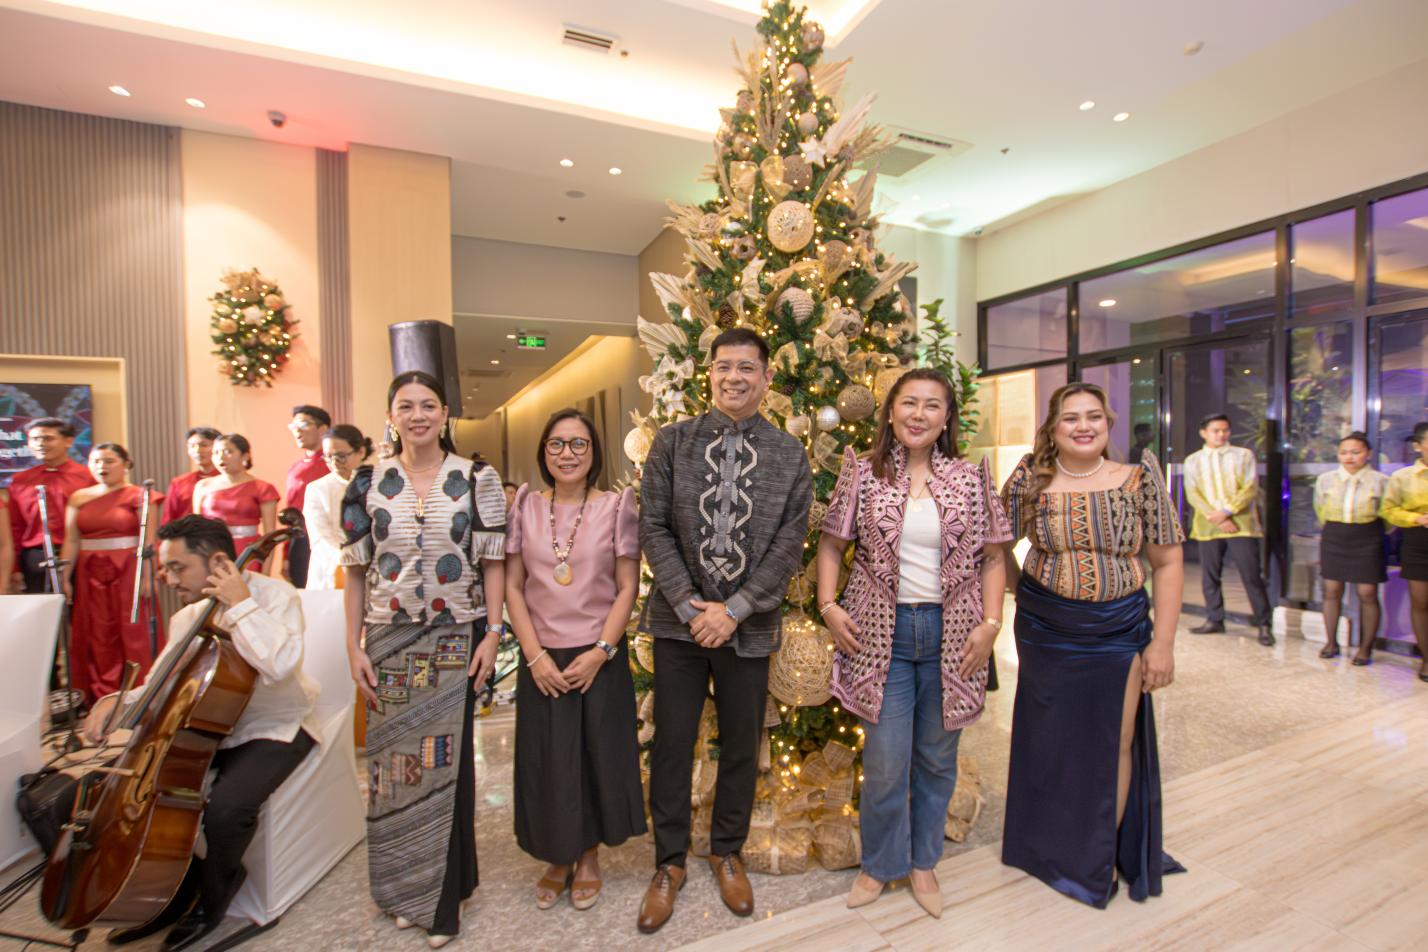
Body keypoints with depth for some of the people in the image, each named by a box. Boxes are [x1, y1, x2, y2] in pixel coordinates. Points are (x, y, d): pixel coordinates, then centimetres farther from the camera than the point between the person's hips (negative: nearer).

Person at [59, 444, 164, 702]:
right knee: (97, 639, 9)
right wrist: (65, 578, 0)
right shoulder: (79, 498, 9)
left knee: (134, 634, 1)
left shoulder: (139, 496, -3)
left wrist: (146, 575, -17)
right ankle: (102, 698, 19)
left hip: (128, 573, -4)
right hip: (90, 575, 4)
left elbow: (149, 541, -9)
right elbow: (71, 541, 6)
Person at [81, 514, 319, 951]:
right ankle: (178, 887, 17)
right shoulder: (189, 616, 7)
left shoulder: (274, 594, -17)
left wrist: (240, 604, -27)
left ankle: (212, 897, 8)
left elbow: (279, 664, -35)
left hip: (275, 729, -8)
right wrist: (118, 700, -6)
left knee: (225, 807, -28)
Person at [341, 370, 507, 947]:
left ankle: (443, 897, 27)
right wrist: (354, 646, 1)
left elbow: (494, 562, -2)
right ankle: (401, 887, 35)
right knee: (393, 762, 12)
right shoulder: (369, 482, 3)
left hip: (455, 640, -2)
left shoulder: (477, 479, -3)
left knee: (445, 763, 6)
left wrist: (492, 633, -7)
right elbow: (356, 569, 4)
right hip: (388, 641, 2)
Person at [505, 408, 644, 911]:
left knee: (598, 756, 9)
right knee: (546, 761, 10)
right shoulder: (526, 506, 1)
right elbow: (513, 586, 1)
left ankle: (588, 856, 34)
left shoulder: (616, 506, -4)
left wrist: (600, 651, -12)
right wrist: (534, 654, -7)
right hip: (542, 659, 2)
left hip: (600, 657, -1)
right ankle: (557, 857, 35)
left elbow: (627, 588, -5)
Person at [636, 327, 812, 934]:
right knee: (672, 743, 10)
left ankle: (727, 852, 41)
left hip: (749, 624, 1)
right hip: (680, 618, 0)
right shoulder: (672, 442, 0)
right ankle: (669, 861, 34)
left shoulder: (790, 455, 0)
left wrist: (735, 609, -12)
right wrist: (689, 605, -11)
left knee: (741, 745, 15)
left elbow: (790, 543, -4)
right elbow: (653, 526, -3)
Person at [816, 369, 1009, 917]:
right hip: (883, 632, -1)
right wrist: (828, 605, -6)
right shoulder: (863, 474, -2)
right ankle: (880, 863, 31)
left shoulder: (970, 479, 1)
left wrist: (990, 624, -4)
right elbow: (832, 544, 4)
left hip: (950, 636, 2)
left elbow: (991, 558, 5)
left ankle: (923, 862, 38)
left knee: (937, 758, 15)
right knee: (885, 763, 5)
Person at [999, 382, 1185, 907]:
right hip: (1045, 629, 0)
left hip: (1120, 629, 0)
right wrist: (1023, 592, -3)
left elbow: (1167, 562, -3)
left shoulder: (1139, 479, -6)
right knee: (1051, 740, 14)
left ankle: (1100, 856, 32)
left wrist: (1162, 642, -5)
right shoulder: (1030, 481, -6)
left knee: (1115, 742, 9)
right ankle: (1053, 849, 37)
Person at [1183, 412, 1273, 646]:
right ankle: (1214, 620, 19)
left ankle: (1263, 624, 9)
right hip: (1208, 526, 2)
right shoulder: (1193, 460, 9)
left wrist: (1226, 512, -14)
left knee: (1251, 576, -2)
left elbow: (1250, 488, -3)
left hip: (1241, 524, -1)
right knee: (1209, 576, 7)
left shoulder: (1244, 455, 7)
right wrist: (1214, 518, -13)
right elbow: (1192, 493, -1)